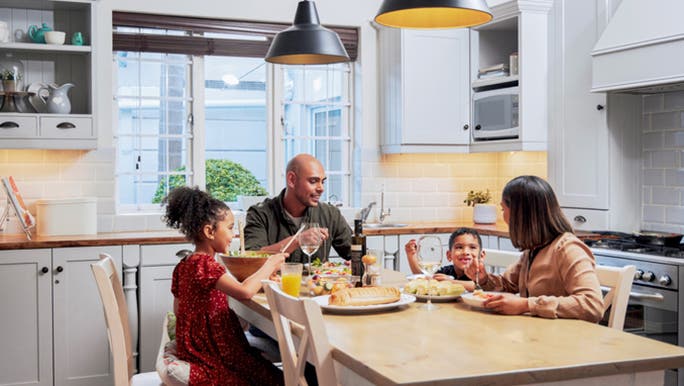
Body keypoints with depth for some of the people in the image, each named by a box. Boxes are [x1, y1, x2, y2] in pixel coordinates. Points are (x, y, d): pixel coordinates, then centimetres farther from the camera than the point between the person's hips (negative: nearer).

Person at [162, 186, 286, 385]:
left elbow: (178, 309, 16)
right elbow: (244, 292, -33)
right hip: (211, 353, -10)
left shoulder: (183, 266, 9)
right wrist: (269, 266, -19)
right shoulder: (205, 264, -21)